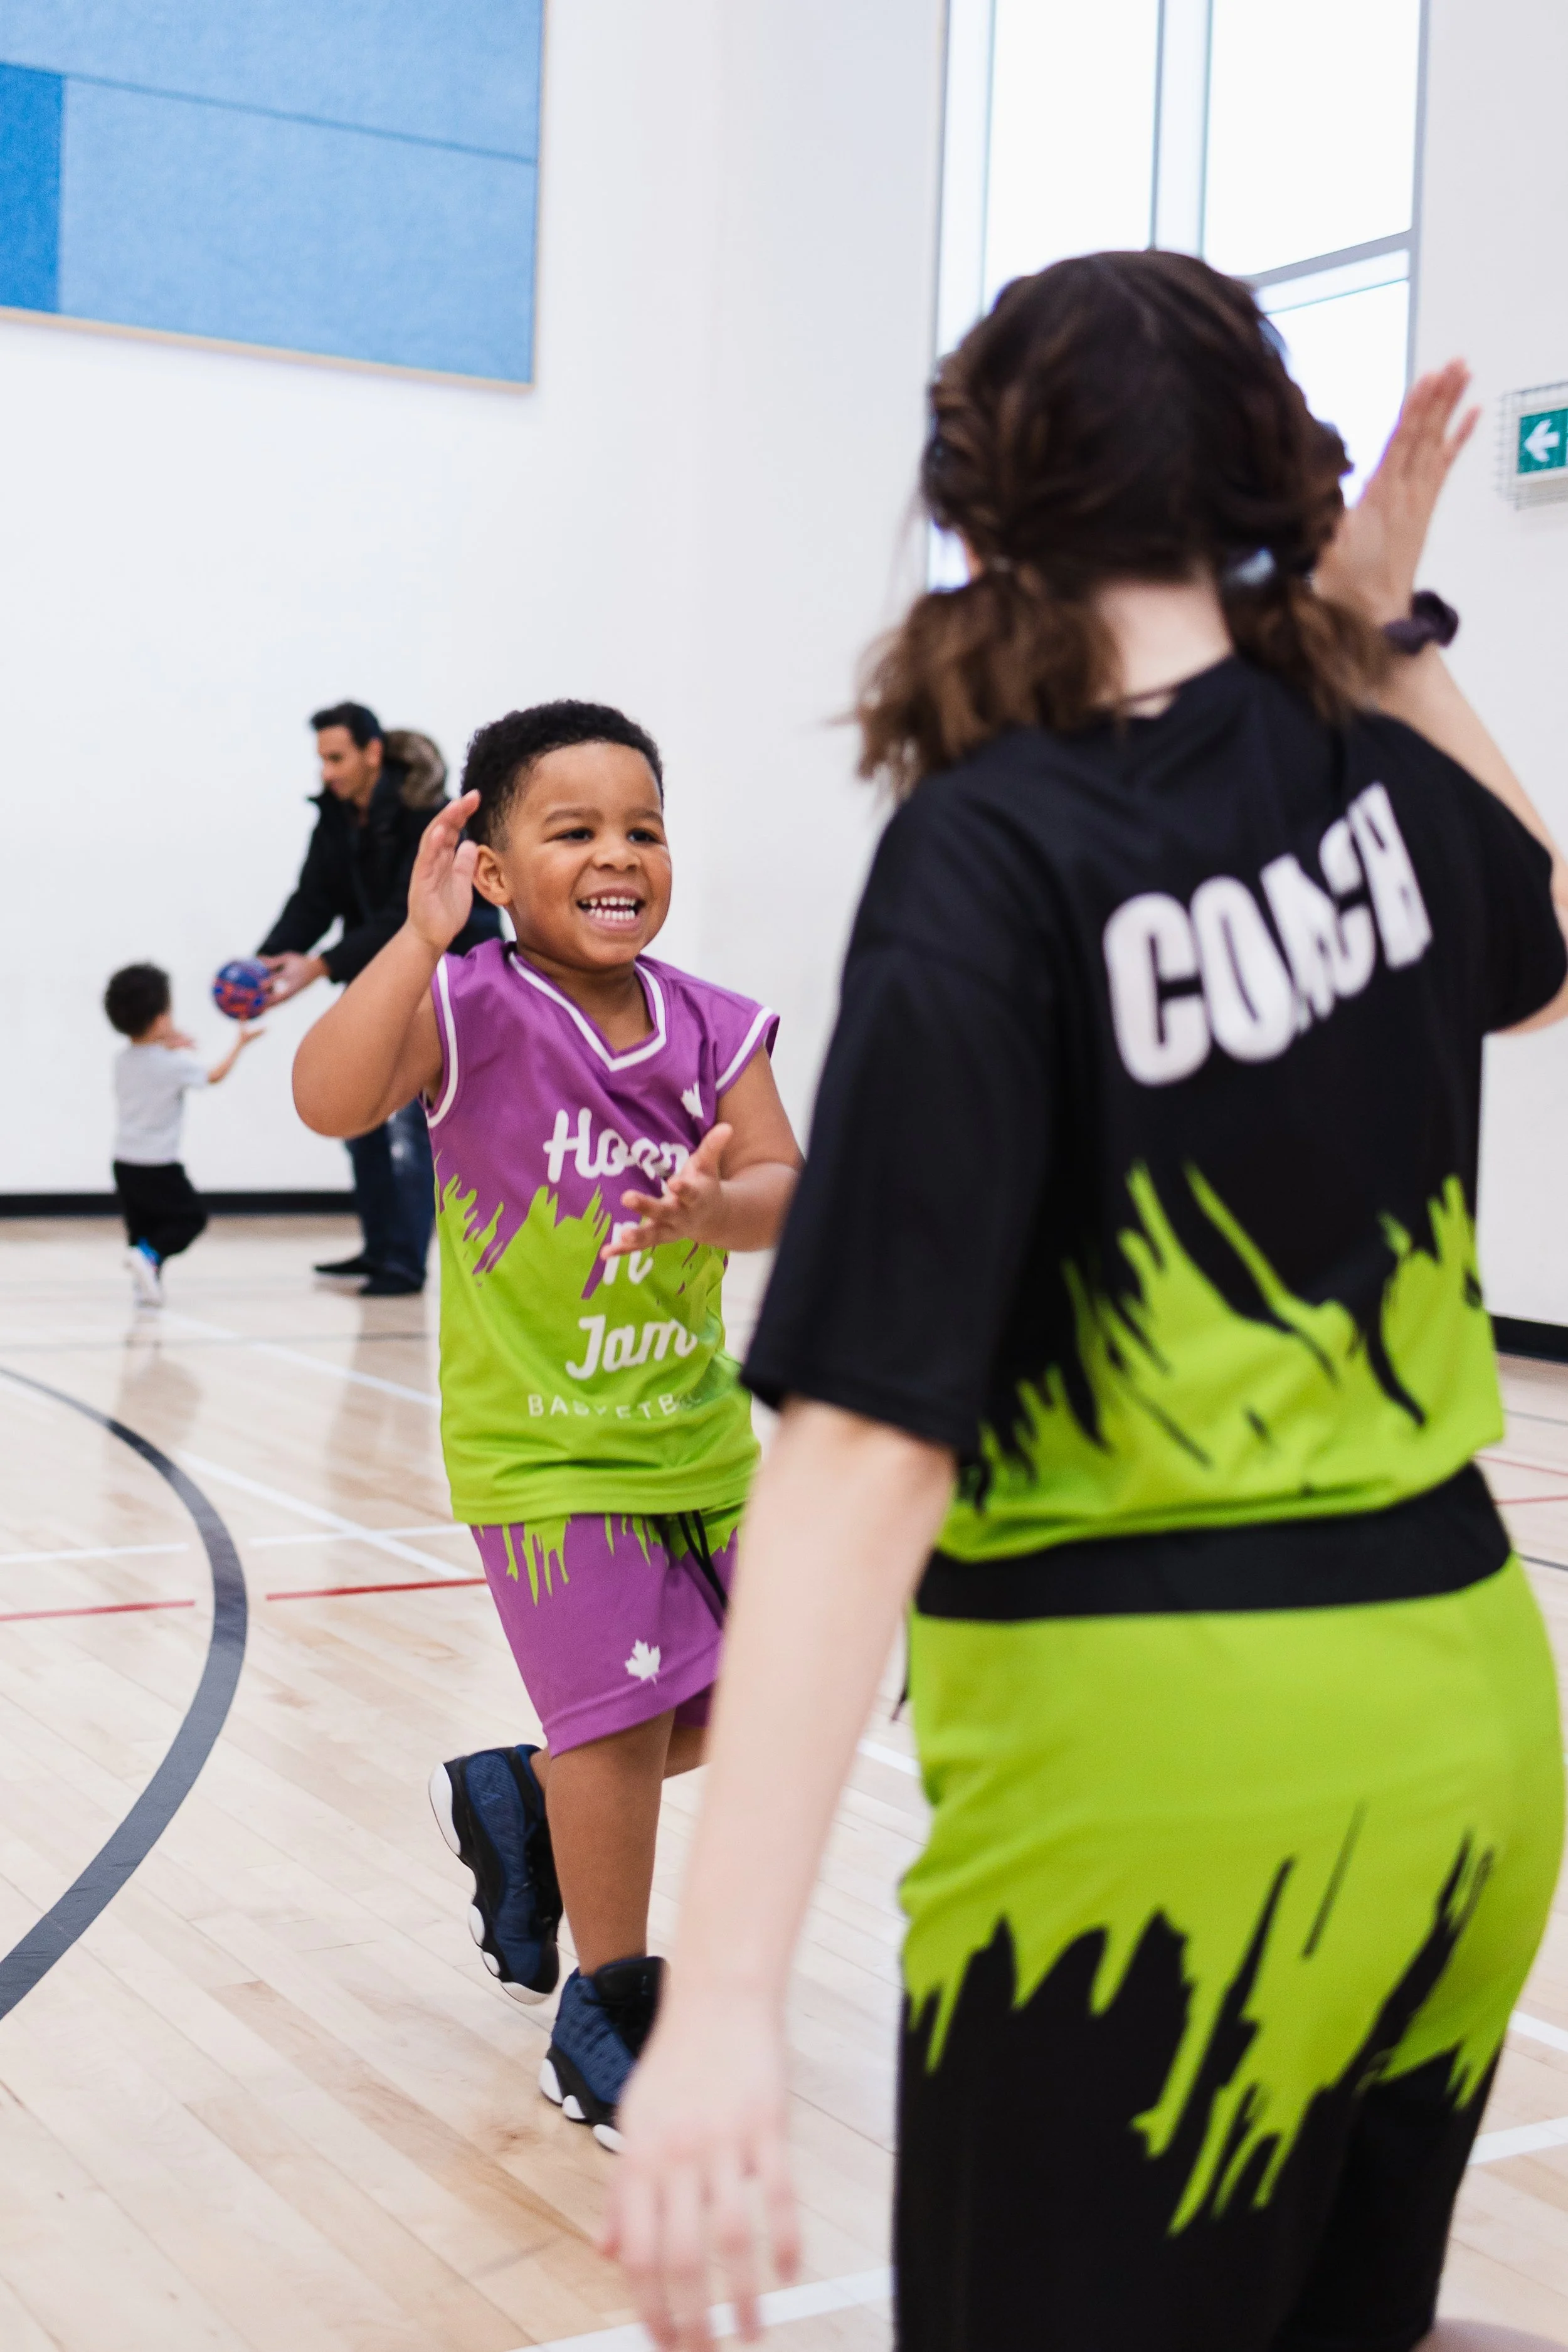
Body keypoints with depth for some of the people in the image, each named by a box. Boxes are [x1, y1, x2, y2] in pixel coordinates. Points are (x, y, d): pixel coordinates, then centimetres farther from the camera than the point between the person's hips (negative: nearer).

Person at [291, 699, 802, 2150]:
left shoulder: (712, 1029, -2)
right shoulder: (470, 1012, -14)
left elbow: (785, 1193, -10)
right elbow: (331, 1100, -32)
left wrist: (711, 1207, -31)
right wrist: (421, 935, -36)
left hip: (696, 1428, 6)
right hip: (542, 1439, -5)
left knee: (731, 1711, 13)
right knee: (626, 1711, -6)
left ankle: (514, 1802, 40)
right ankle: (605, 2018, 15)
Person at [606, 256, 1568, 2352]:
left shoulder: (993, 859, -15)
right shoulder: (1375, 768, 2)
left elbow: (871, 1439, -24)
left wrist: (726, 1994, -26)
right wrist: (1390, 633, 22)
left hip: (1157, 1767, -6)